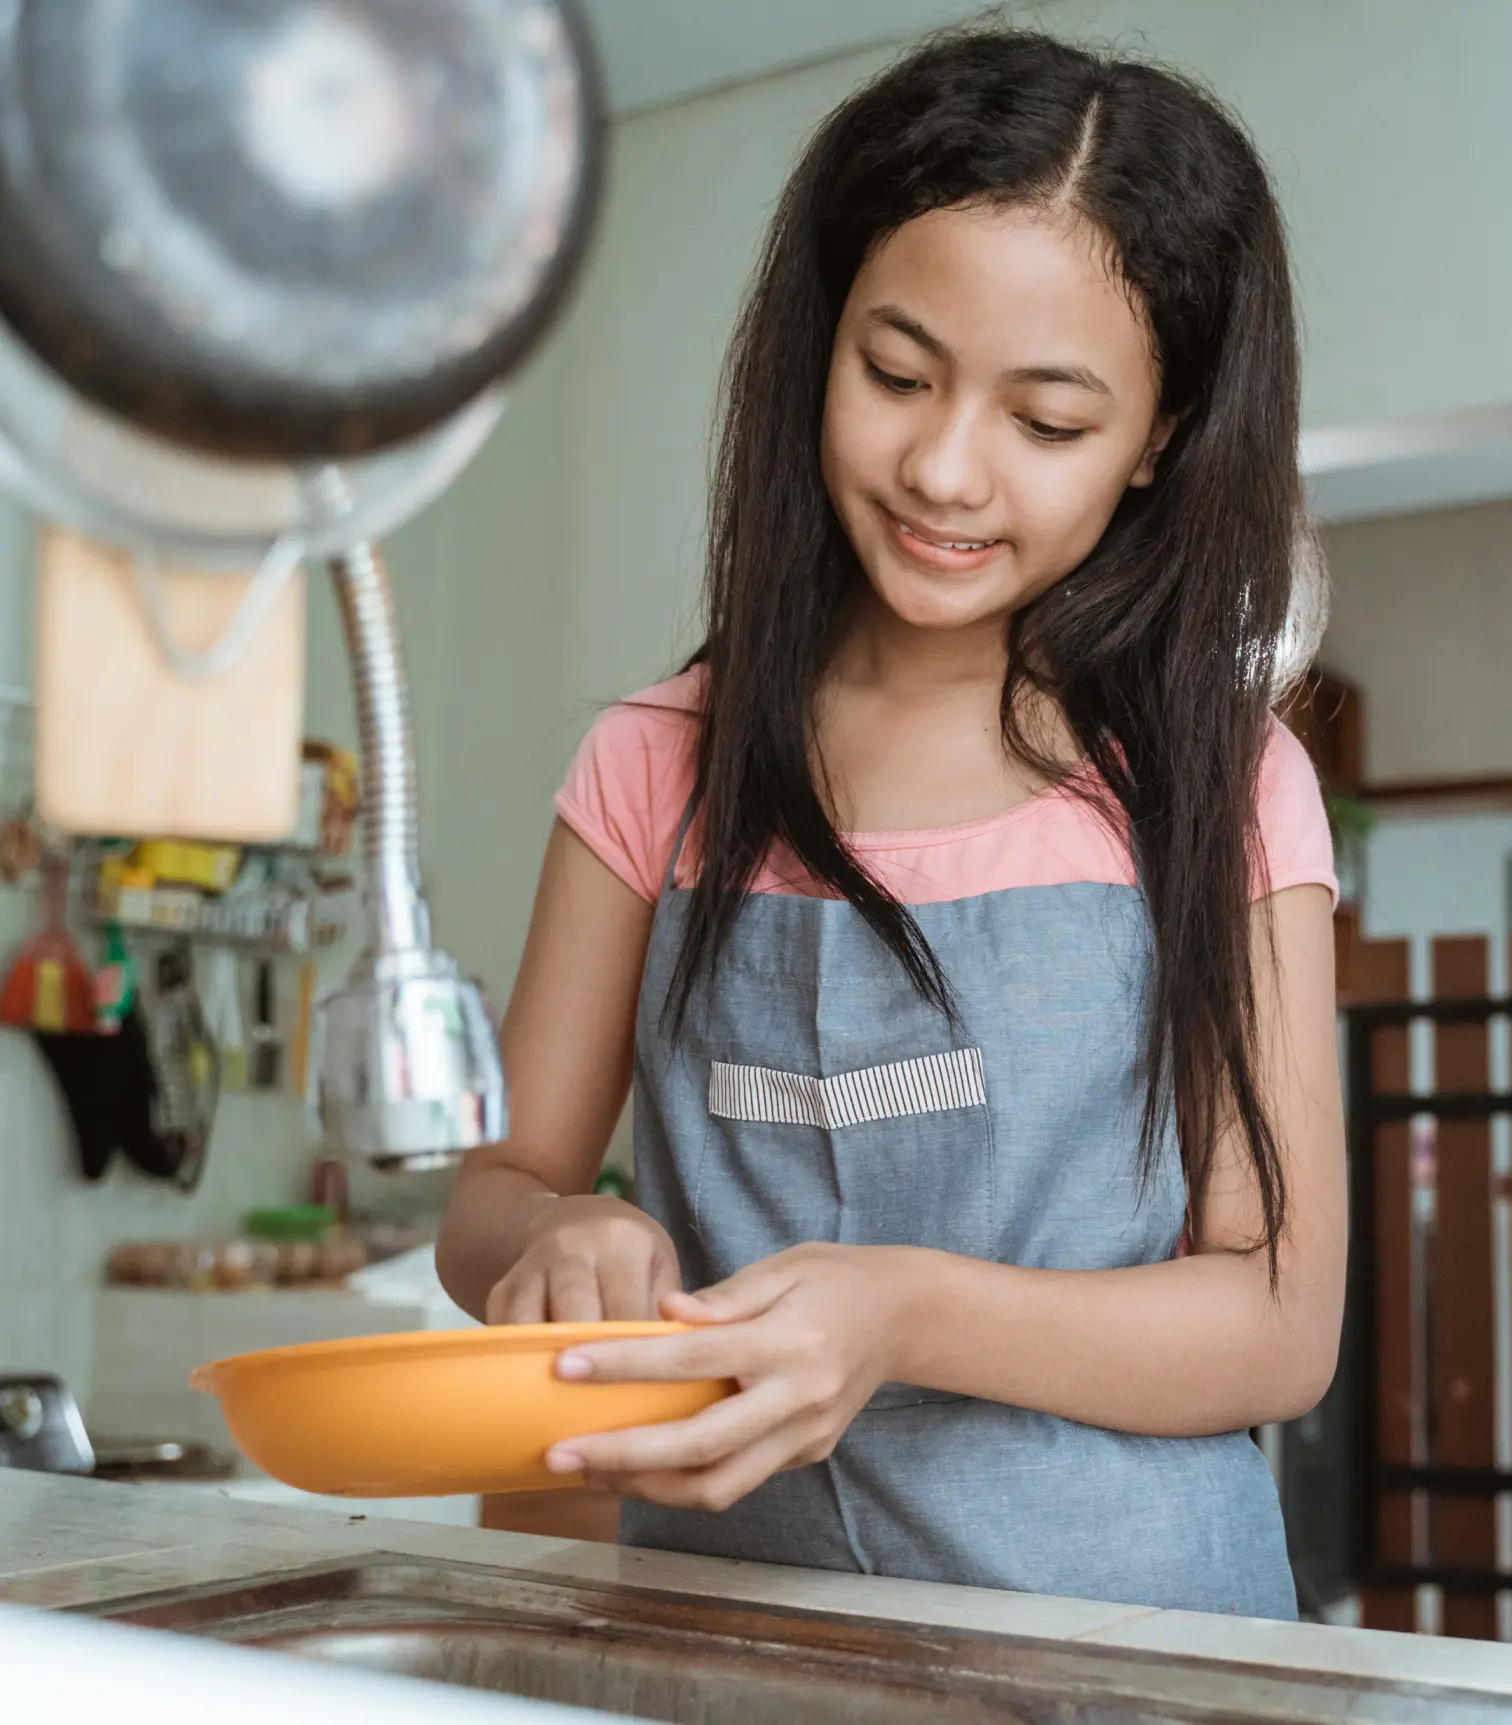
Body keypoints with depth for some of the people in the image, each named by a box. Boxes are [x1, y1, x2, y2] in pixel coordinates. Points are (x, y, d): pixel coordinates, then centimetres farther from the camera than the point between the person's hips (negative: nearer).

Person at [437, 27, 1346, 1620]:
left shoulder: (1220, 788, 1)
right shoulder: (660, 772, 6)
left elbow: (1280, 1324, -3)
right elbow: (495, 1192, 9)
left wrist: (909, 1315, -19)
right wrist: (558, 1240, -14)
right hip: (722, 1606, 4)